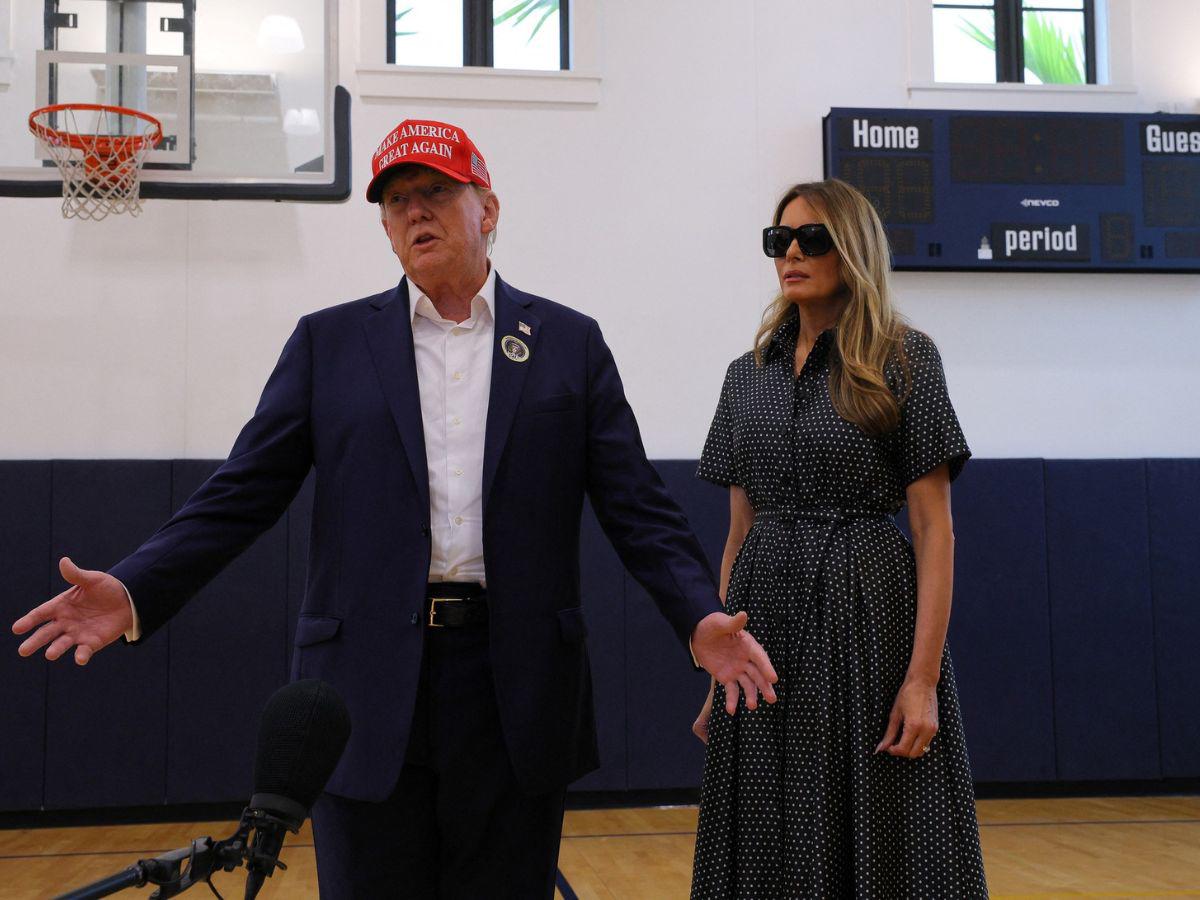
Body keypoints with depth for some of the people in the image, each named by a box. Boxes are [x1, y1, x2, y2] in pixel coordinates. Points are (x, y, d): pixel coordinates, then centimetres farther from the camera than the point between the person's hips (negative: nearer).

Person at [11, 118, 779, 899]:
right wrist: (135, 593, -11)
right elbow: (242, 494, 4)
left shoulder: (569, 344, 7)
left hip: (517, 700, 0)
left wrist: (702, 616, -13)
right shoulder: (330, 343, 8)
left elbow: (638, 507, 3)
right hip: (370, 685, 0)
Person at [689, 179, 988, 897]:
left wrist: (923, 676, -15)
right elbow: (740, 528, 13)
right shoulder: (749, 374, 11)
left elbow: (935, 527, -7)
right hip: (767, 615, 5)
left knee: (881, 841, 2)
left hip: (868, 611, -4)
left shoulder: (904, 359, -3)